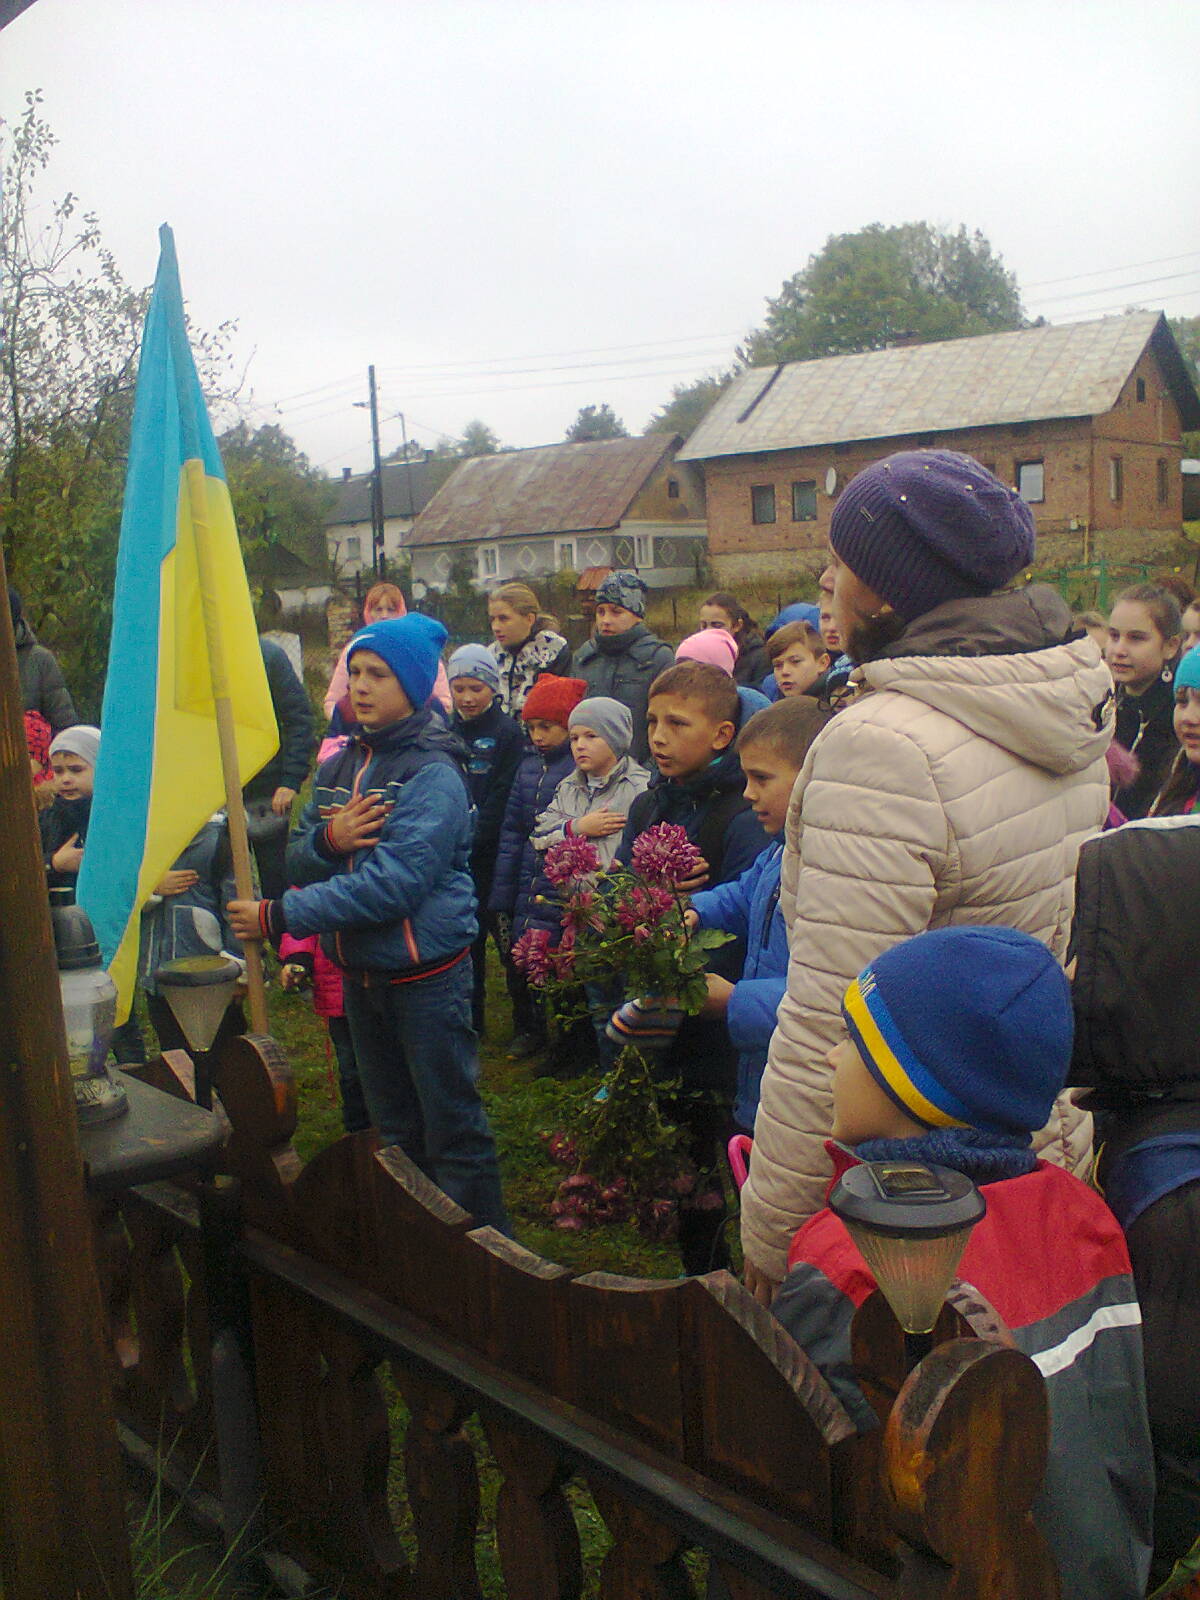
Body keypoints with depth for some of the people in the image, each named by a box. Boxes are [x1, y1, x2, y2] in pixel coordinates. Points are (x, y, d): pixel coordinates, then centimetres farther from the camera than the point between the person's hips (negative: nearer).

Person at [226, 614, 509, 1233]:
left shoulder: (433, 774, -16)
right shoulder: (338, 768, 7)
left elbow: (394, 882, -25)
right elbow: (298, 862, 6)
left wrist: (279, 916, -26)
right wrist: (328, 839, -18)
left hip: (426, 973, -7)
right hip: (359, 970, 8)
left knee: (452, 1127, 2)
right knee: (393, 1128, 20)